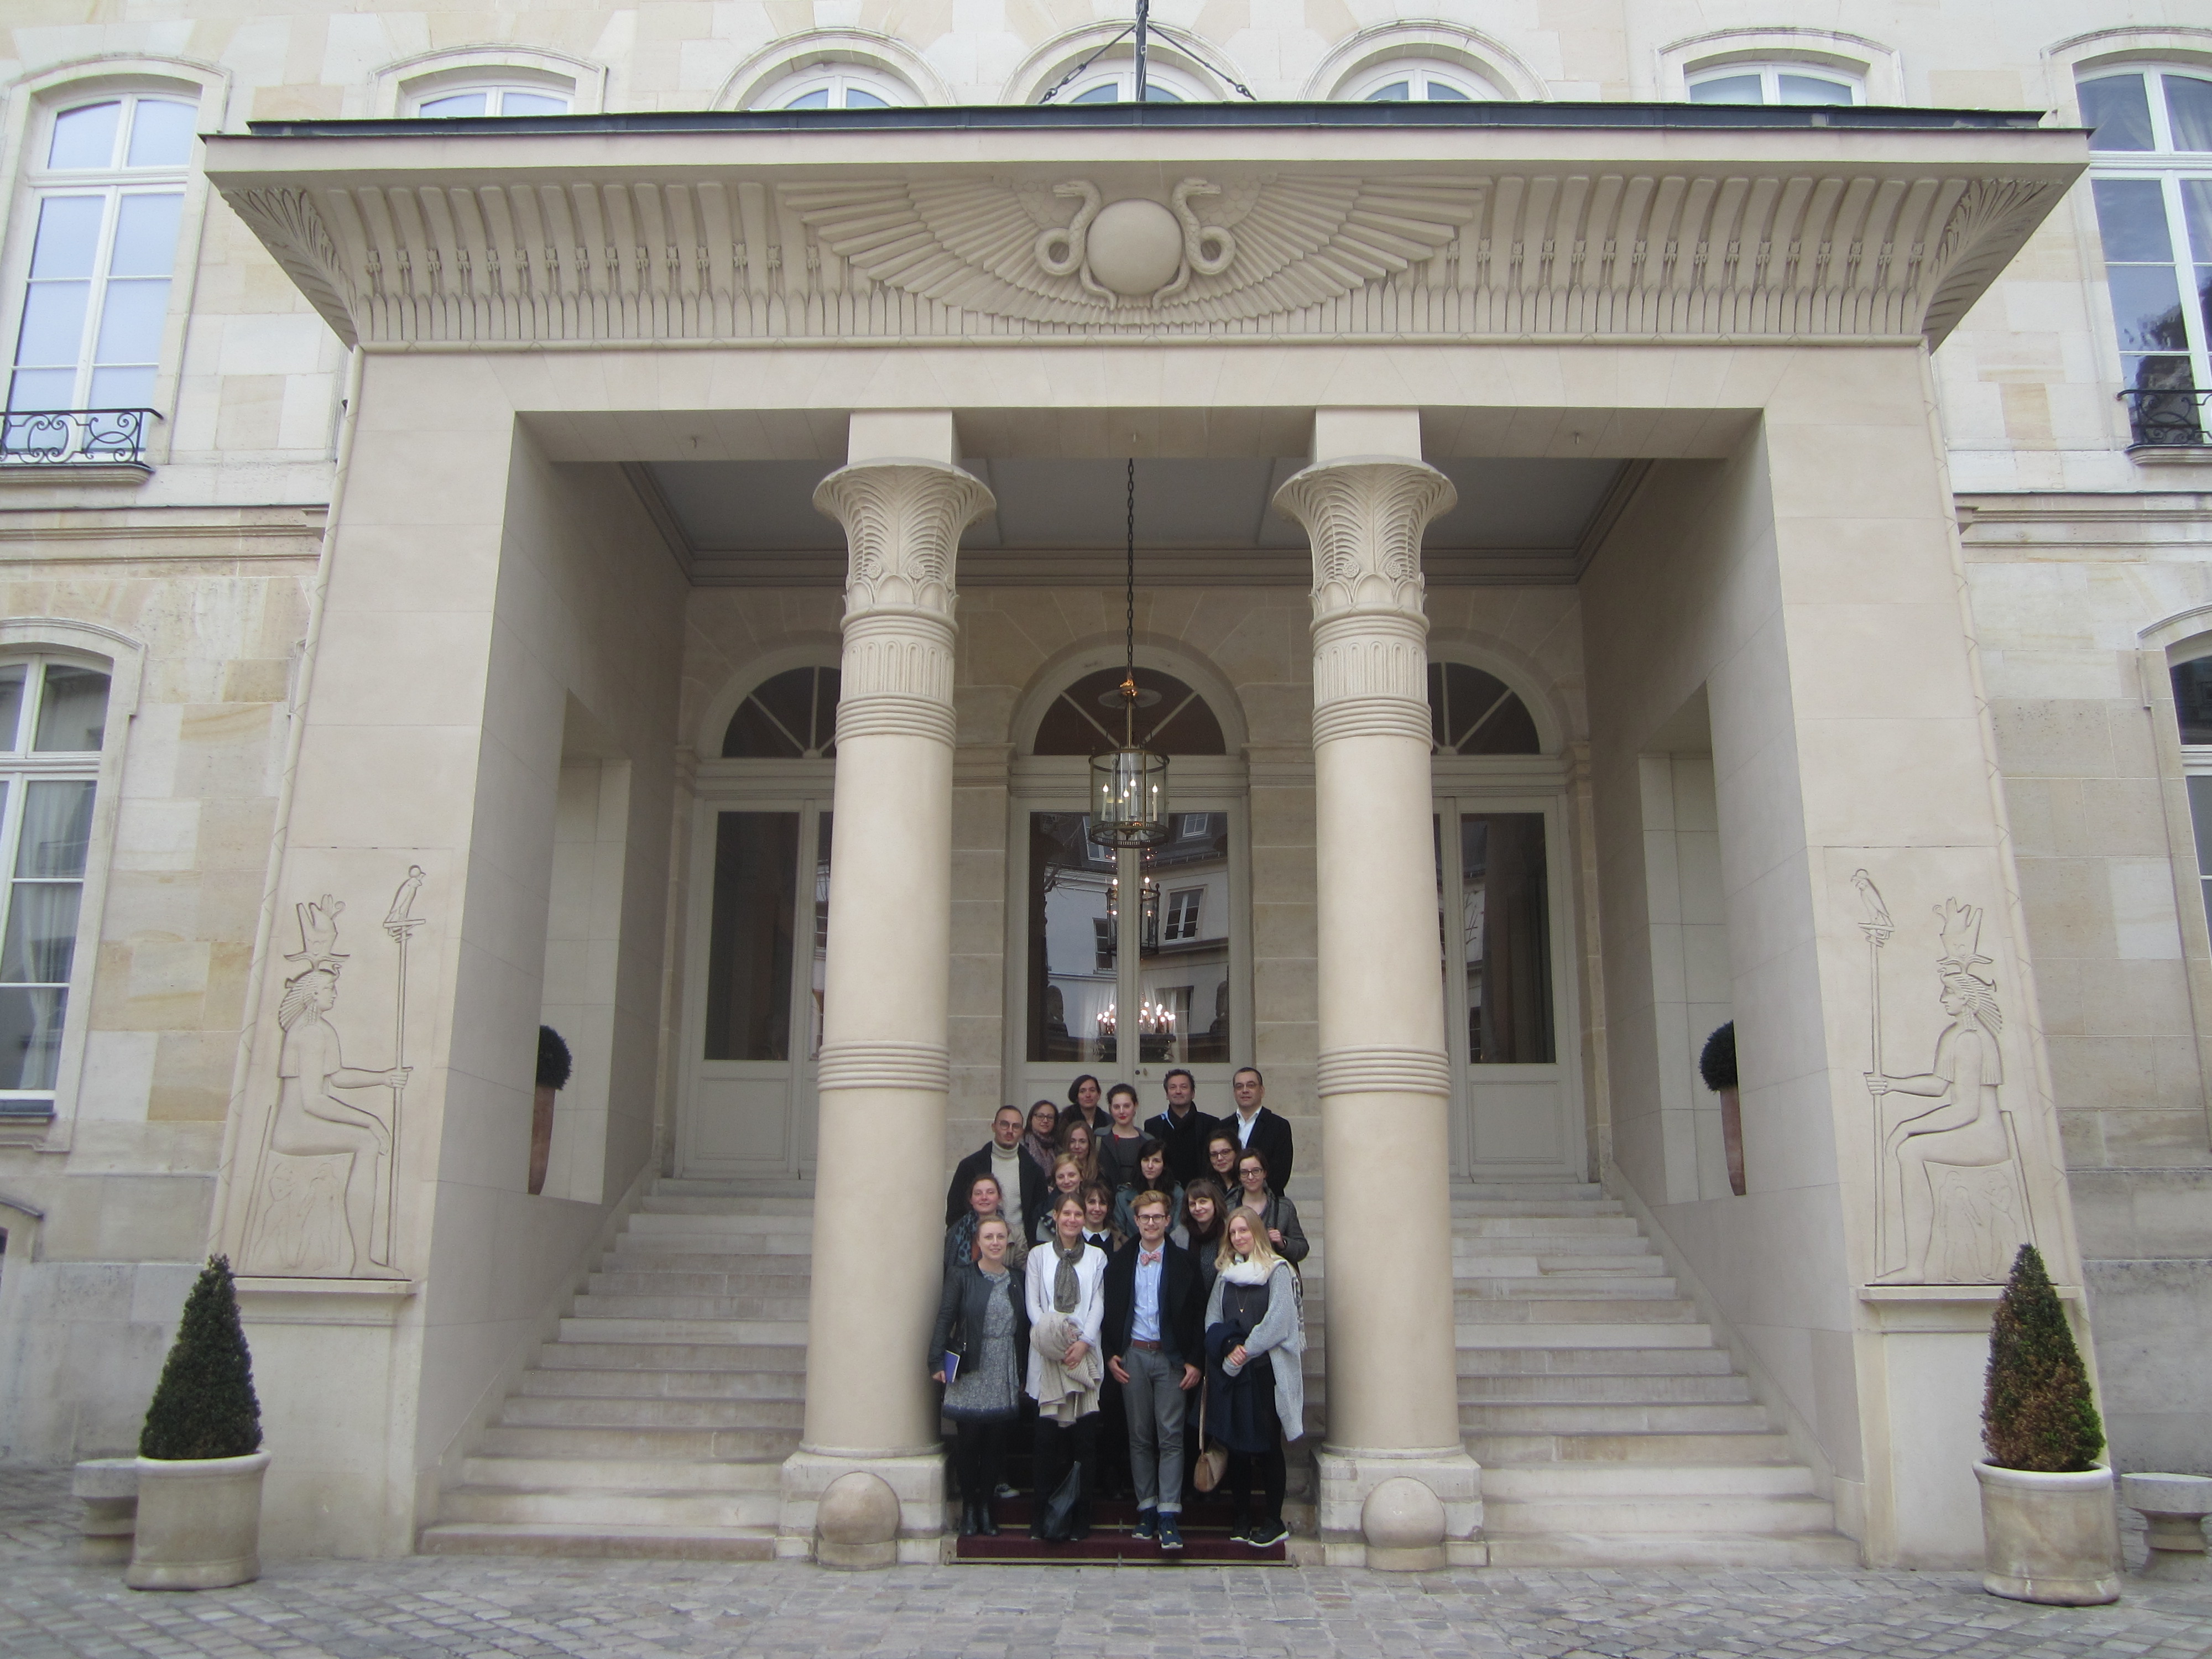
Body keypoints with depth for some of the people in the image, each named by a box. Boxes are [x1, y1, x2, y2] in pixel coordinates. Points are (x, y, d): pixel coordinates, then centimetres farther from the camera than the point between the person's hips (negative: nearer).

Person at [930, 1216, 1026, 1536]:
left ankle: (985, 1507, 17)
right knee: (968, 1441, -1)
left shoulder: (1017, 1279, 10)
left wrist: (1024, 1374, 8)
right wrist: (937, 1363, -13)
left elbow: (1025, 1328, 11)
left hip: (1004, 1380, 3)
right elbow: (944, 1321, -4)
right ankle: (968, 1507, 14)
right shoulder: (962, 1276, 0)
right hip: (970, 1377, -3)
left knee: (996, 1443, 4)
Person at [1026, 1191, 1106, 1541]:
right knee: (1047, 1434, -3)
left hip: (1084, 1354, 0)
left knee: (1085, 1433, -3)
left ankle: (1081, 1514, 3)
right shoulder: (1038, 1255, 11)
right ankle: (1043, 1514, 5)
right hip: (1048, 1353, 0)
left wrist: (1083, 1342, -9)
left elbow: (1098, 1305, 5)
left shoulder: (1096, 1258, 12)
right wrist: (1053, 1341, -10)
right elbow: (1033, 1304, 4)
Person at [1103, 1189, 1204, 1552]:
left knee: (1171, 1437, -6)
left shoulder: (1183, 1261, 2)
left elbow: (1198, 1314, 1)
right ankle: (1147, 1508, 14)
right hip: (1132, 1356, 2)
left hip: (1171, 1357, -2)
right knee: (1140, 1437, 6)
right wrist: (1111, 1355, 1)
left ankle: (1168, 1516, -6)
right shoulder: (1120, 1261, 9)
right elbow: (1109, 1311, 10)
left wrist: (1194, 1360, -5)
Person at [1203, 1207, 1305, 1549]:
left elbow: (1278, 1321, -11)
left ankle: (1274, 1520, 7)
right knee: (1235, 1445, 6)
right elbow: (1212, 1319, 10)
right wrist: (1228, 1348, -8)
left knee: (1267, 1445, -2)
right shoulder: (1225, 1274, 15)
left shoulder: (1277, 1270, -3)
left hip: (1266, 1370, -5)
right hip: (1230, 1371, 5)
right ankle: (1242, 1517, 16)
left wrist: (1247, 1350, -12)